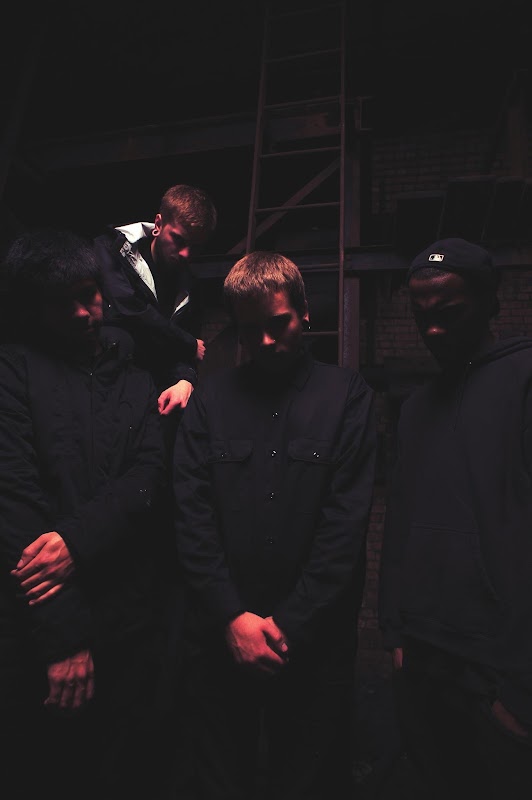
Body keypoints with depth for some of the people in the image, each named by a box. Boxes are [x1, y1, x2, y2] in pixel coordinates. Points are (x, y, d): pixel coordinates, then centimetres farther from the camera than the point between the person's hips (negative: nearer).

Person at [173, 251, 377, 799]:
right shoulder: (211, 396, 2)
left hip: (314, 636, -1)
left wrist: (290, 623, -10)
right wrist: (231, 615, -8)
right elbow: (190, 513, -3)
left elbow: (347, 520, -8)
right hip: (218, 633, 2)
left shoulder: (347, 394, -3)